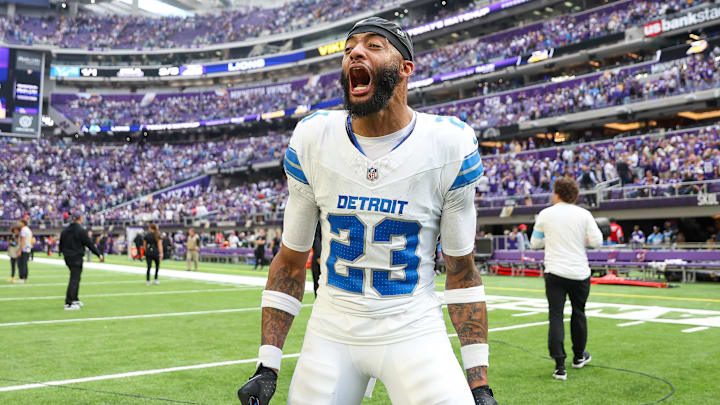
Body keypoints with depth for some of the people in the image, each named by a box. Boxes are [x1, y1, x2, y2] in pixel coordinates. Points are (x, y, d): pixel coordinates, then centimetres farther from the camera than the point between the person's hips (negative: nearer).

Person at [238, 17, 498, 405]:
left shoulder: (449, 145, -9)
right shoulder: (312, 139, -5)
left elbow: (461, 269, -1)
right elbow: (290, 260, 4)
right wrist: (267, 366, 0)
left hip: (413, 330, -1)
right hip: (331, 332, 2)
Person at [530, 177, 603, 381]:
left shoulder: (545, 214, -1)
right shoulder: (583, 214, -1)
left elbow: (535, 243, 6)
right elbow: (597, 241, -6)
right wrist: (581, 238, 14)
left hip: (554, 273, -1)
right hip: (579, 272, 1)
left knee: (556, 317, -1)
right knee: (578, 313, 19)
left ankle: (560, 366, -10)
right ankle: (579, 356, 36)